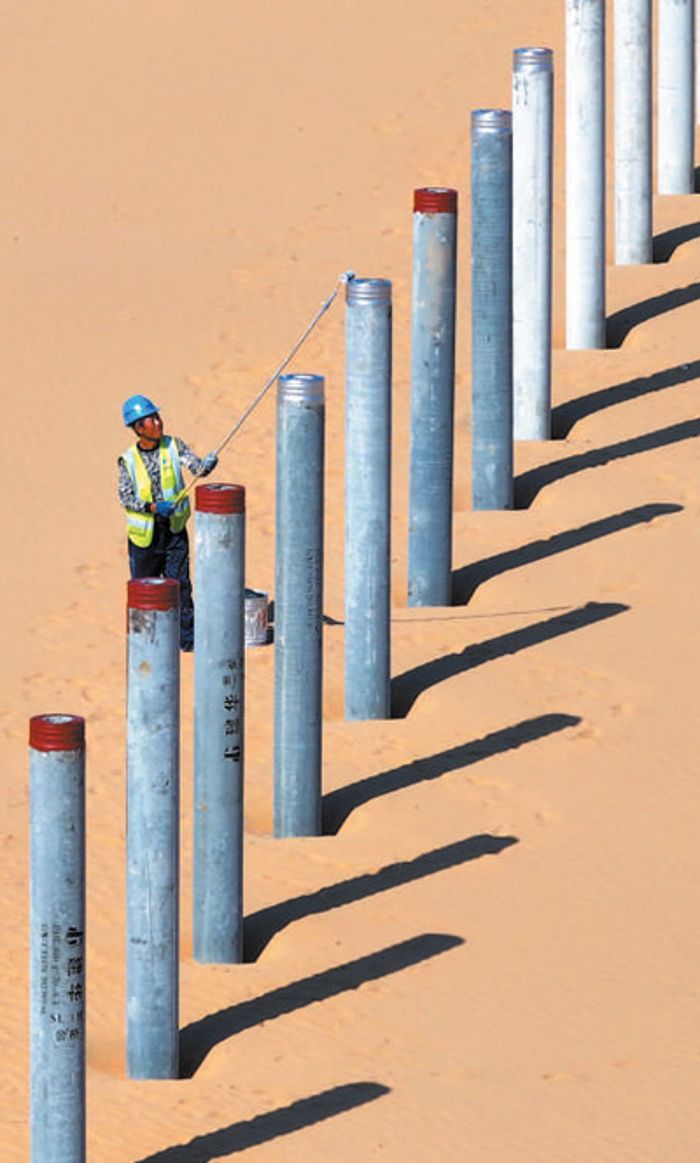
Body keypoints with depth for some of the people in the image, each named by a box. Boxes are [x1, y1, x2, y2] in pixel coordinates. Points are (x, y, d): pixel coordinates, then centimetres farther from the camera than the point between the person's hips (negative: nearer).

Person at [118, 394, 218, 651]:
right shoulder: (129, 460, -8)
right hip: (145, 533, -1)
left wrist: (208, 463, -36)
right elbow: (126, 497, -9)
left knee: (179, 583, -1)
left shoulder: (173, 447, -4)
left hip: (174, 530, 1)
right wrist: (153, 507, -23)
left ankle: (186, 636, 7)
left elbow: (197, 468, -13)